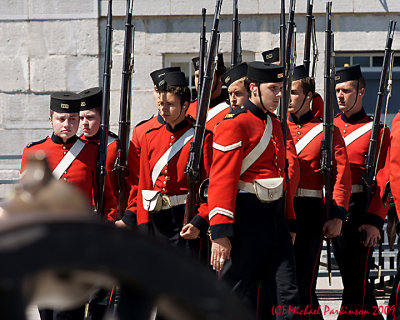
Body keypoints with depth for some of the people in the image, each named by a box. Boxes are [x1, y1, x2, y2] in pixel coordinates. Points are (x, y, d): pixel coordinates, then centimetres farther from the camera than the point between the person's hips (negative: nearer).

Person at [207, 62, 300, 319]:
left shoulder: (275, 125, 16)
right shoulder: (235, 124, -11)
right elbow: (221, 180, -17)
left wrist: (289, 221, 21)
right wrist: (221, 233, -23)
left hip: (275, 217, 8)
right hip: (247, 218, -8)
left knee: (287, 297, 1)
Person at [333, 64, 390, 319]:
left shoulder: (378, 131, -4)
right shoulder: (329, 127, 12)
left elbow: (383, 181, -10)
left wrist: (375, 221, -16)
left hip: (361, 211, -6)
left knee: (356, 281, -7)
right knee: (351, 278, 14)